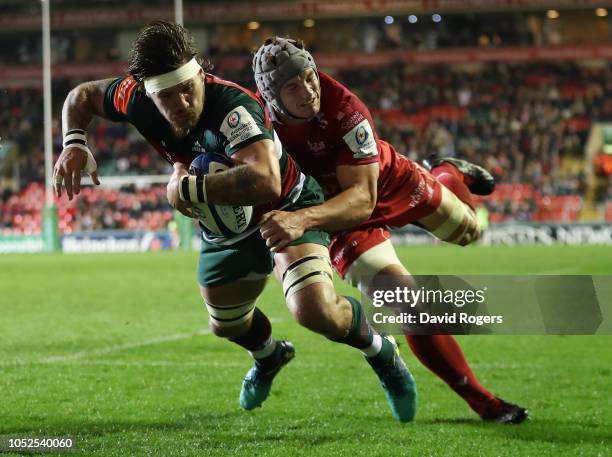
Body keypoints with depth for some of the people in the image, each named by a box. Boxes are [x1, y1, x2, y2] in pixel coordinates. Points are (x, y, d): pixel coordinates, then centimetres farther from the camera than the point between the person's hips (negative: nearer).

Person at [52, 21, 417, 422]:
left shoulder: (234, 106, -41)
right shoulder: (137, 99, -22)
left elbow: (265, 183, -59)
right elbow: (83, 96, 1)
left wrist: (188, 188, -46)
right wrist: (74, 144, -19)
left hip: (287, 209, -7)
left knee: (315, 311, -28)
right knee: (226, 324, 24)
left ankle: (381, 352, 6)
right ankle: (270, 357, 62)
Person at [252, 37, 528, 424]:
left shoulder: (343, 109, -38)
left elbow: (362, 199, -41)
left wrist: (303, 219, -57)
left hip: (388, 182, 0)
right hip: (336, 212, 0)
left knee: (467, 230, 26)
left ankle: (450, 174, 63)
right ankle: (484, 403, -4)